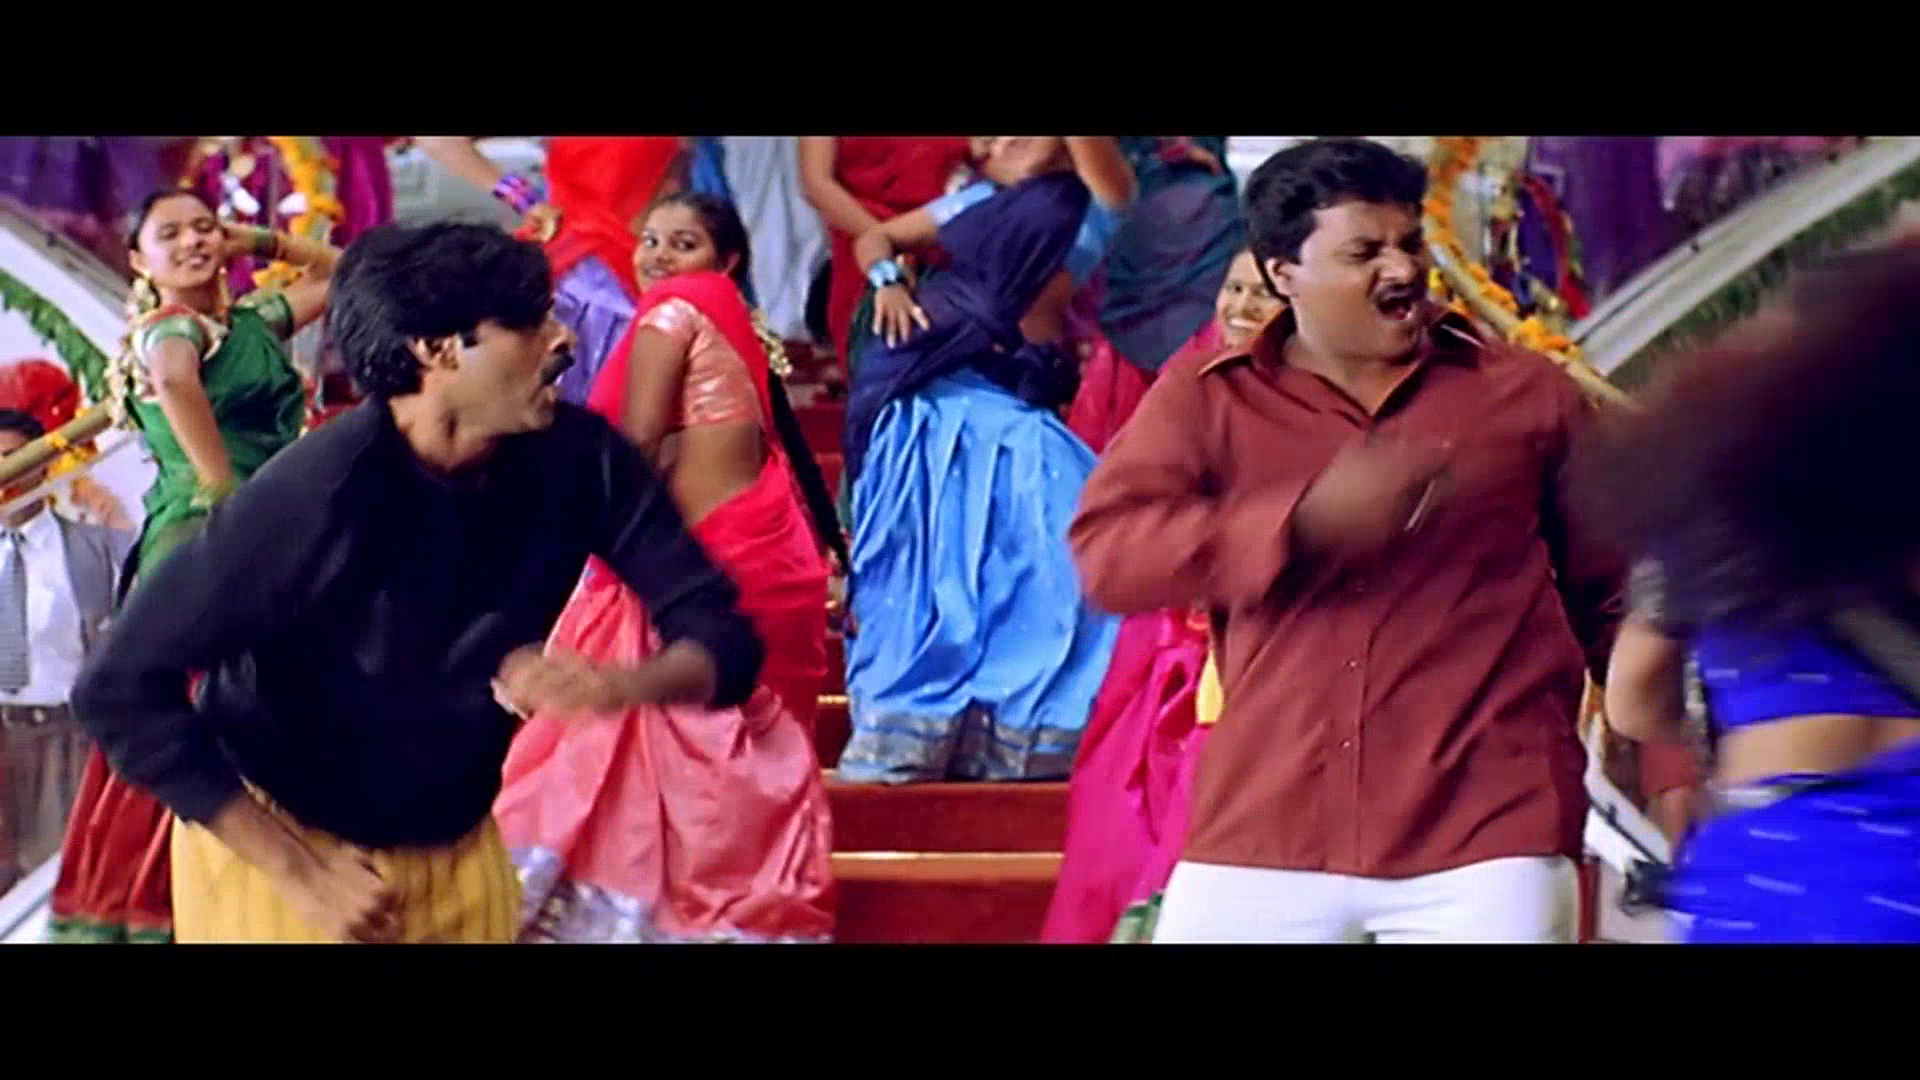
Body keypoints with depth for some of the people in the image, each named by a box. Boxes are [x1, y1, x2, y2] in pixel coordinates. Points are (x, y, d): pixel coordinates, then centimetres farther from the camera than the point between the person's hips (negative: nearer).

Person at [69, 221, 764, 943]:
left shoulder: (577, 458, -15)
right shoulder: (318, 493, -27)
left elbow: (718, 629, -12)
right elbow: (123, 688, -25)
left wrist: (617, 685, -34)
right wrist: (298, 872, -25)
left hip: (458, 852, 5)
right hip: (274, 850, -5)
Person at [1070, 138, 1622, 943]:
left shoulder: (1524, 392, 9)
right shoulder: (1204, 397, 7)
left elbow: (1618, 597, 14)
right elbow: (1107, 552, -8)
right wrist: (1305, 521, -19)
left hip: (1484, 831, -1)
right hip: (1262, 826, 1)